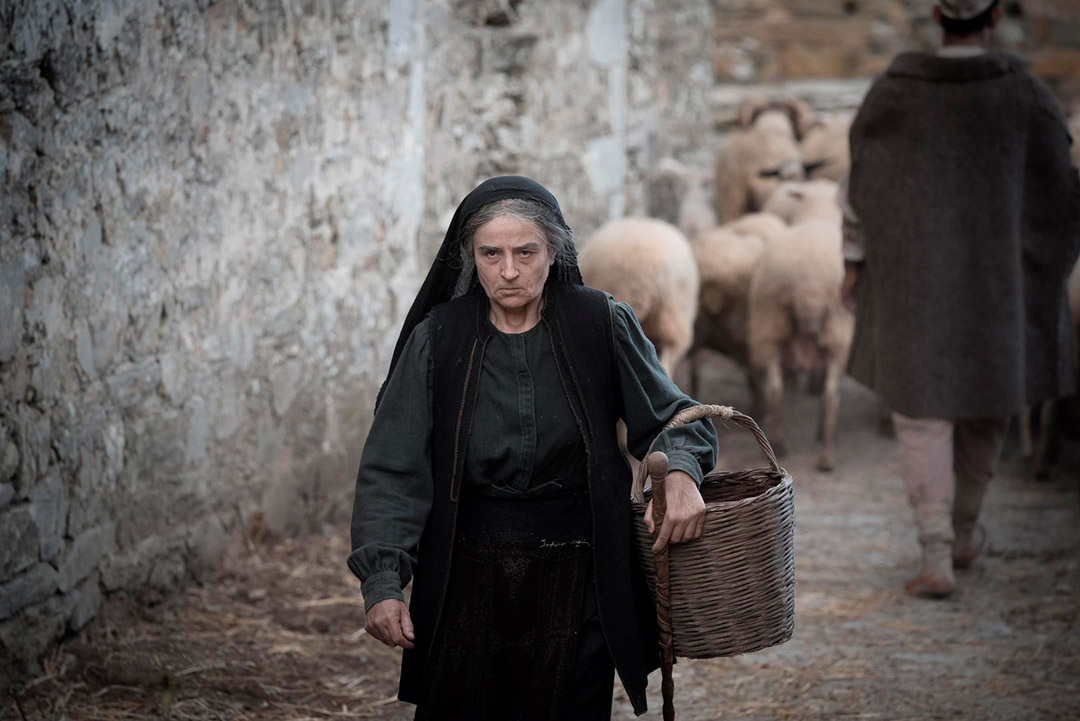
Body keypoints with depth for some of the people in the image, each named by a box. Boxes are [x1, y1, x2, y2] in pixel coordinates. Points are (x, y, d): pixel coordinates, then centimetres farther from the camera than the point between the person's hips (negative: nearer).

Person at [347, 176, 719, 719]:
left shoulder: (602, 327, -3)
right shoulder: (436, 339, -3)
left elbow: (673, 418, 7)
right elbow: (392, 469, -5)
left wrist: (681, 471, -17)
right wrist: (381, 582, -15)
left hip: (576, 586, 0)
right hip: (468, 585, 0)